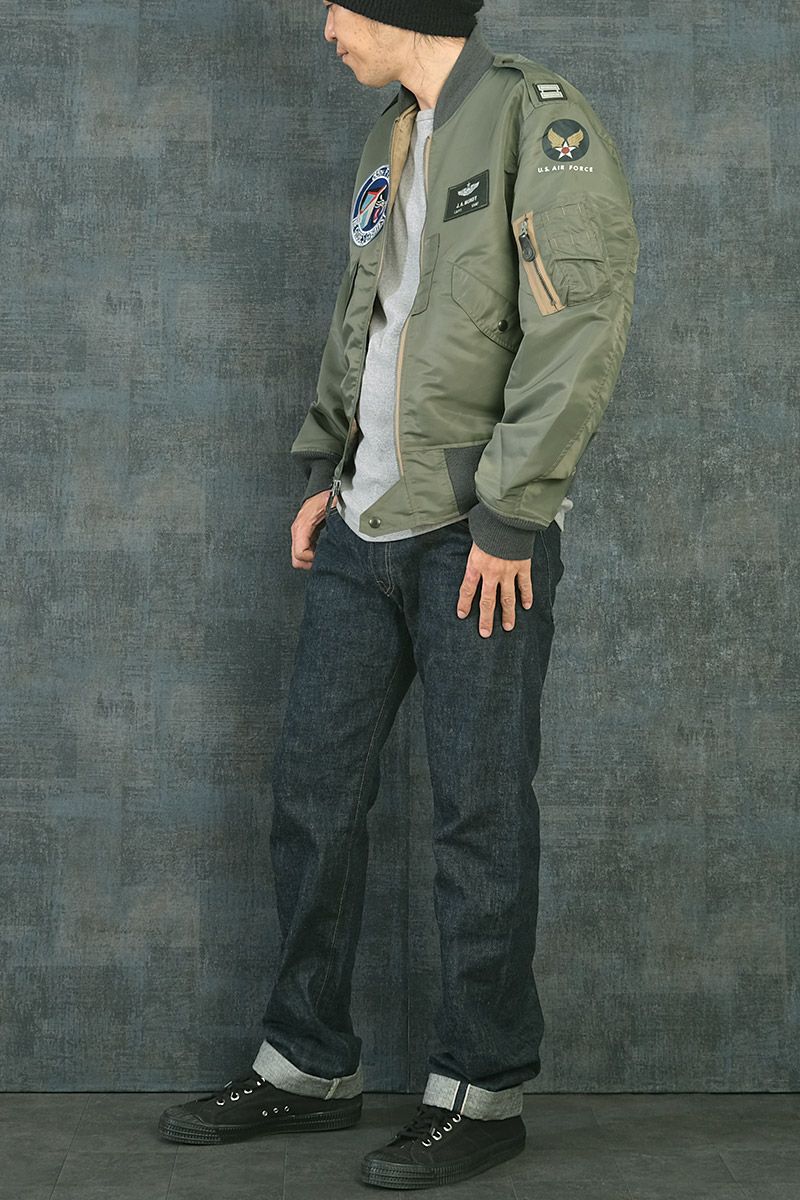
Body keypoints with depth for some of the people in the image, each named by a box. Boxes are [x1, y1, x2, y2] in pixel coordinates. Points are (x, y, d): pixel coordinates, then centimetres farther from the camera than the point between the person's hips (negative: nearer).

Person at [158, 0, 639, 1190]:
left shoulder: (535, 112, -8)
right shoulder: (394, 136, 16)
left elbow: (584, 318, -15)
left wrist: (512, 510, -18)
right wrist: (324, 465, 12)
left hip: (479, 535, -8)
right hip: (368, 523, 8)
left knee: (479, 810, 0)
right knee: (314, 786, 10)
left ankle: (483, 1089, 13)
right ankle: (308, 1065, 23)